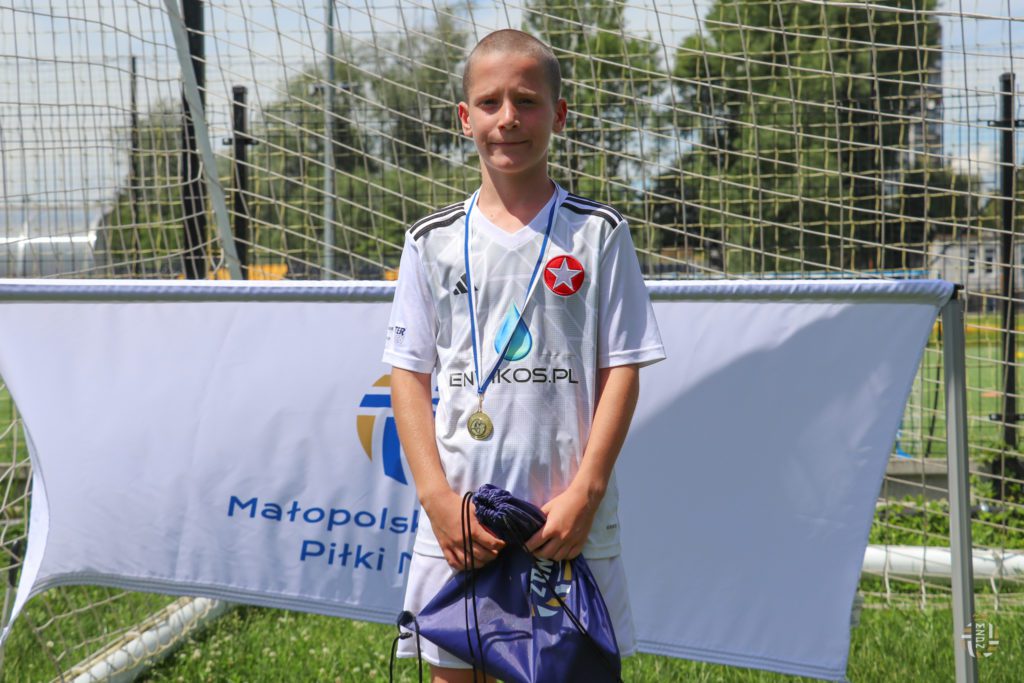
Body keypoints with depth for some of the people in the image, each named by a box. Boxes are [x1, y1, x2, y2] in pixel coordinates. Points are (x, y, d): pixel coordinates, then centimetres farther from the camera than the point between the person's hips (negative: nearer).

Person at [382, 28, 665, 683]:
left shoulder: (599, 233, 2)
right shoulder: (433, 241, 7)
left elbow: (622, 370, 0)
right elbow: (409, 374, 6)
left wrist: (585, 491, -11)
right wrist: (438, 495, -6)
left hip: (571, 524, -1)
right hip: (458, 522, 2)